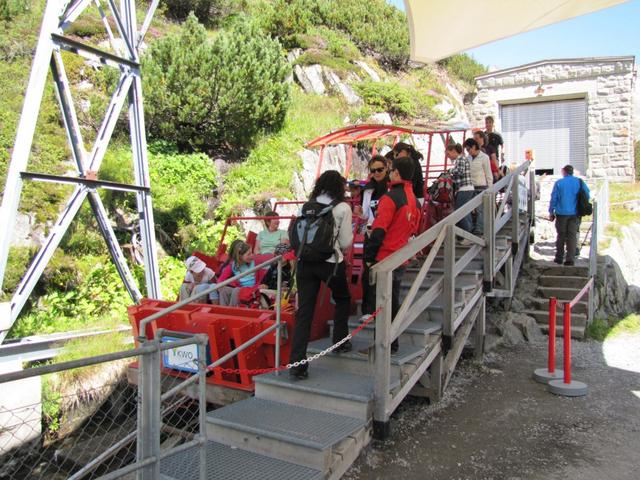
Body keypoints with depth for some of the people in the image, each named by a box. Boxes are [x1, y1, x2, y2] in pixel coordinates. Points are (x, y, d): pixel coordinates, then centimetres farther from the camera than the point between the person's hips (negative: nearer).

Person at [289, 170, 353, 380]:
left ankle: (297, 364, 1)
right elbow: (345, 243, -1)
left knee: (304, 313, 3)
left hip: (305, 262, 3)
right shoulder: (343, 208, -3)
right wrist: (350, 232, 19)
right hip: (331, 263, -3)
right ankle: (340, 343, 32)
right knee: (343, 300, 26)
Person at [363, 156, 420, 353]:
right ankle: (392, 344, 24)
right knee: (393, 302, 16)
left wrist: (369, 257, -14)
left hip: (383, 259, -8)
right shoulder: (414, 200, 10)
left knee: (377, 303, 2)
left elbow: (378, 230, -19)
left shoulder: (390, 197, -15)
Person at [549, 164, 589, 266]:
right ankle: (570, 259, 0)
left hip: (561, 213, -1)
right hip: (574, 213, 2)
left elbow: (554, 198, -4)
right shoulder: (579, 182, 2)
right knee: (572, 236, 4)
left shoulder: (558, 183, -4)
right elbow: (587, 195, 4)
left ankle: (559, 258, 12)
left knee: (561, 235, 8)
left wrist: (551, 212, 3)